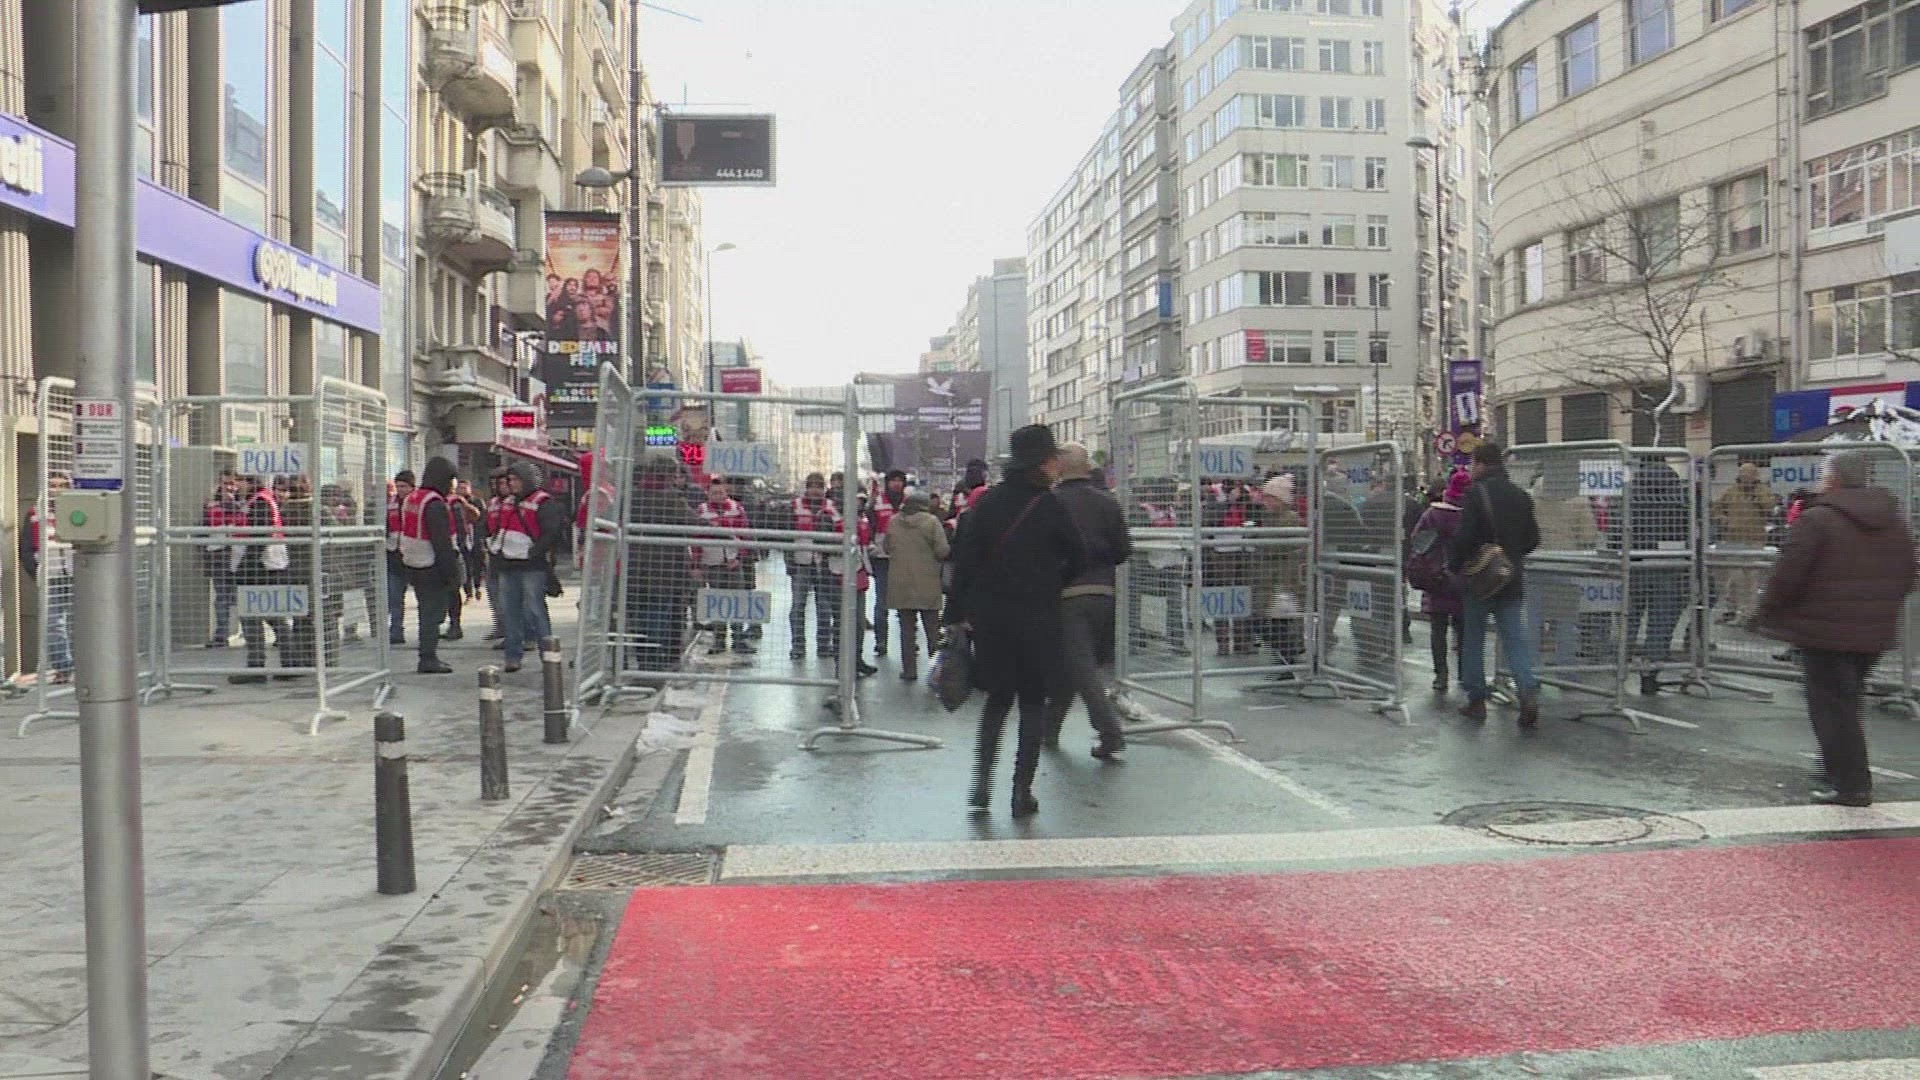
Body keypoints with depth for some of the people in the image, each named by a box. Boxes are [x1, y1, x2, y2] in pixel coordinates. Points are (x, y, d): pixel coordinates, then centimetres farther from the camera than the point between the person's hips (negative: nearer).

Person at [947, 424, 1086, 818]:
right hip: (1037, 618, -4)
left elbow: (965, 559, 1)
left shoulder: (987, 502, 2)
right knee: (1033, 700, 8)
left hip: (989, 616, 4)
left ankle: (981, 784, 9)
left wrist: (957, 612, 5)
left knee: (998, 697, 17)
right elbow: (1077, 562, 0)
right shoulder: (1050, 507, -8)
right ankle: (1022, 792, 7)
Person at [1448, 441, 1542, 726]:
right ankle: (1529, 689, -14)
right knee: (1516, 637, 5)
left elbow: (1464, 538, -18)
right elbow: (1533, 539, 11)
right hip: (1512, 580, 5)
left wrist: (1453, 565, -4)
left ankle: (1476, 699, 12)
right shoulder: (1521, 496, 7)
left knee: (1472, 639, 8)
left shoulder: (1476, 494, -12)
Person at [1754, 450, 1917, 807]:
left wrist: (1767, 614, -3)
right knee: (1847, 701, 21)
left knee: (1831, 706, -1)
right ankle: (1841, 768, 31)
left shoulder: (1816, 520, -15)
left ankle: (1850, 784, -2)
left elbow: (1787, 576, -16)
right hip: (1875, 632, 7)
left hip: (1825, 631, -7)